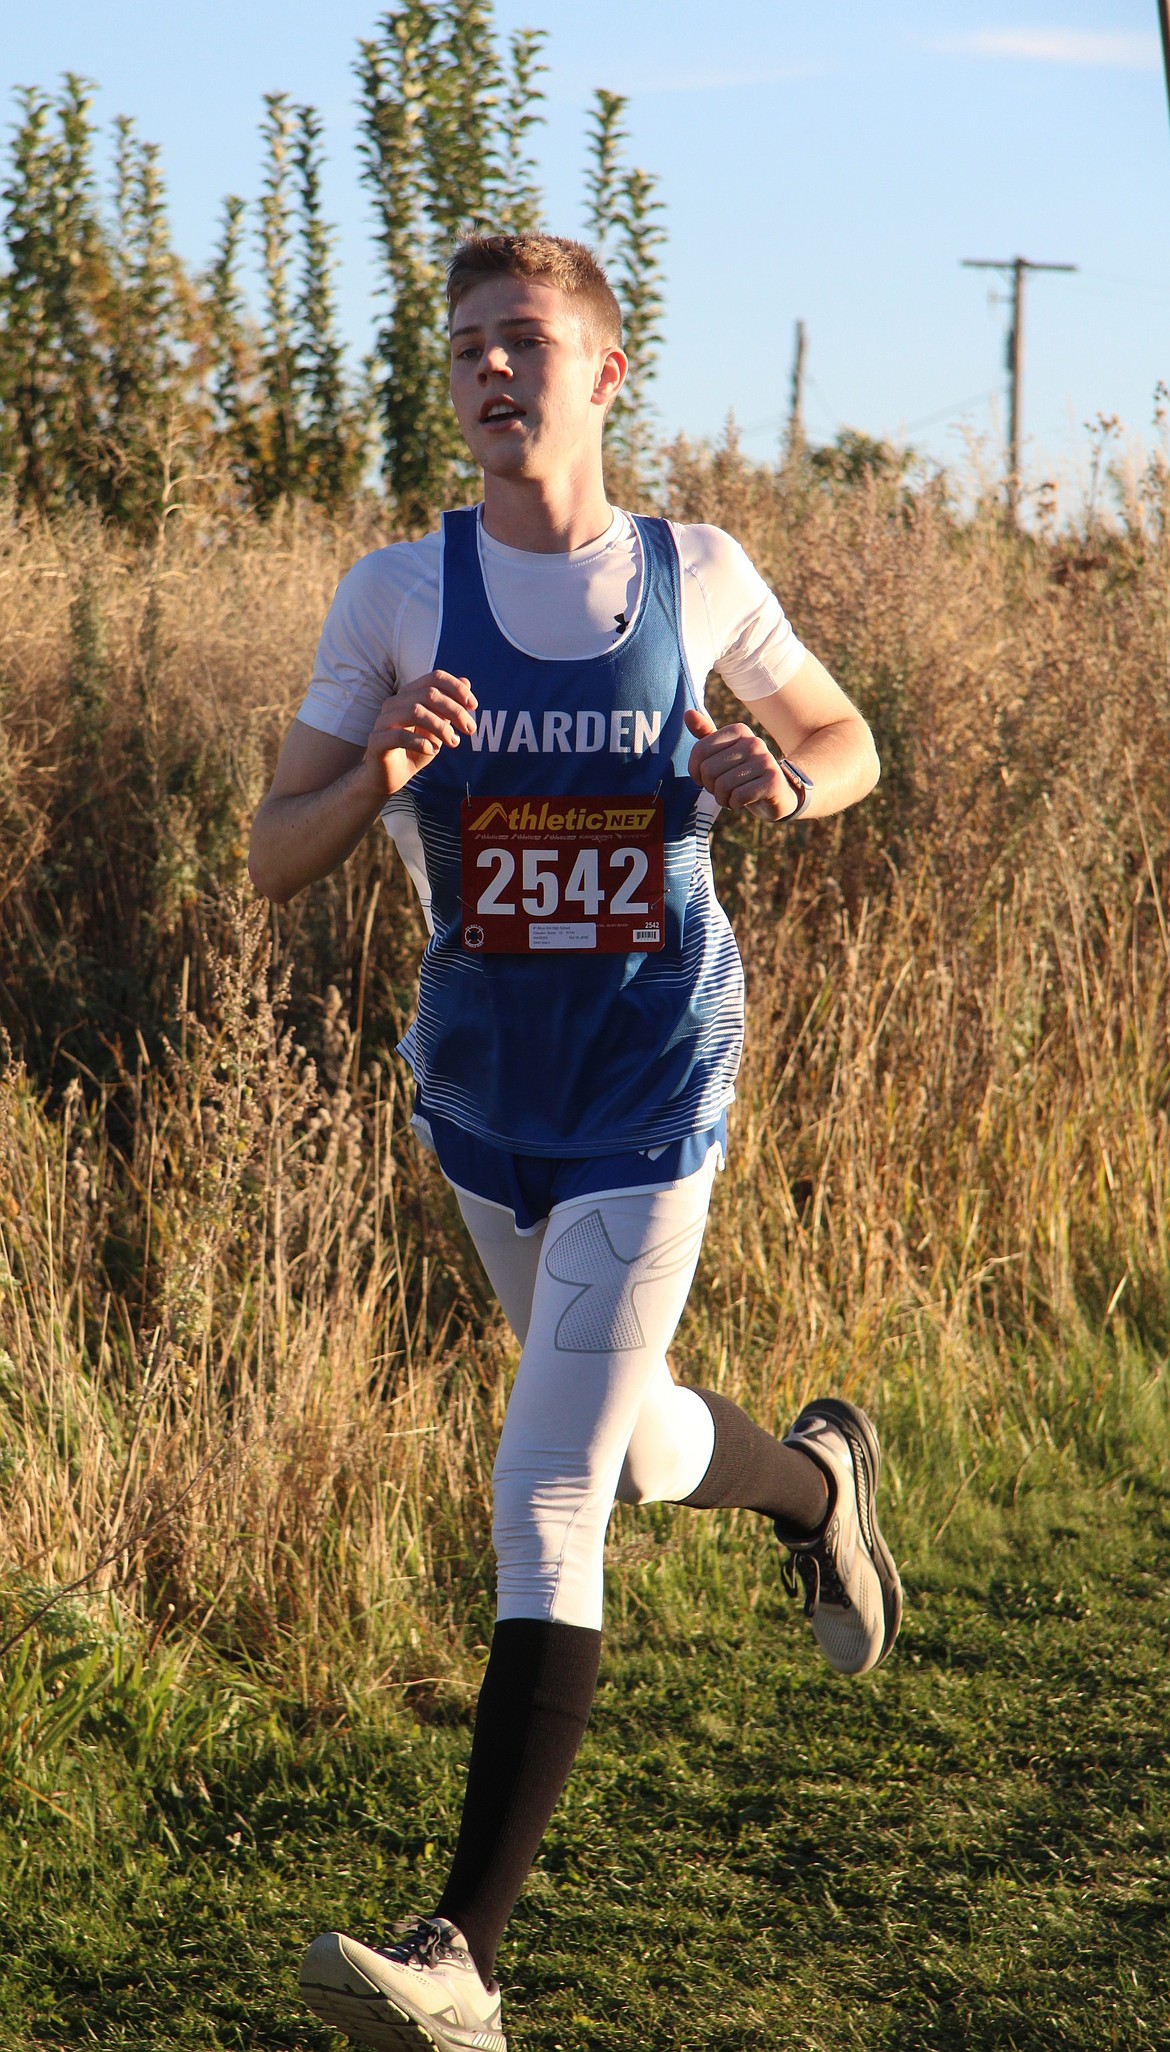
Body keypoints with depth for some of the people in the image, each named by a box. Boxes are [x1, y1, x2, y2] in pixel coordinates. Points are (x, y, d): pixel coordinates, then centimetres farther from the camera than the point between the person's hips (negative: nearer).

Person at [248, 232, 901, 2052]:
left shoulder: (698, 578, -4)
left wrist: (788, 779, -12)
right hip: (484, 1094, 3)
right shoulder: (398, 596, -4)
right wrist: (379, 776, -26)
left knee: (548, 1501, -13)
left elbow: (847, 743, 12)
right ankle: (818, 1480, 59)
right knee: (634, 1451, 22)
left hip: (652, 1096, -3)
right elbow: (274, 861, -5)